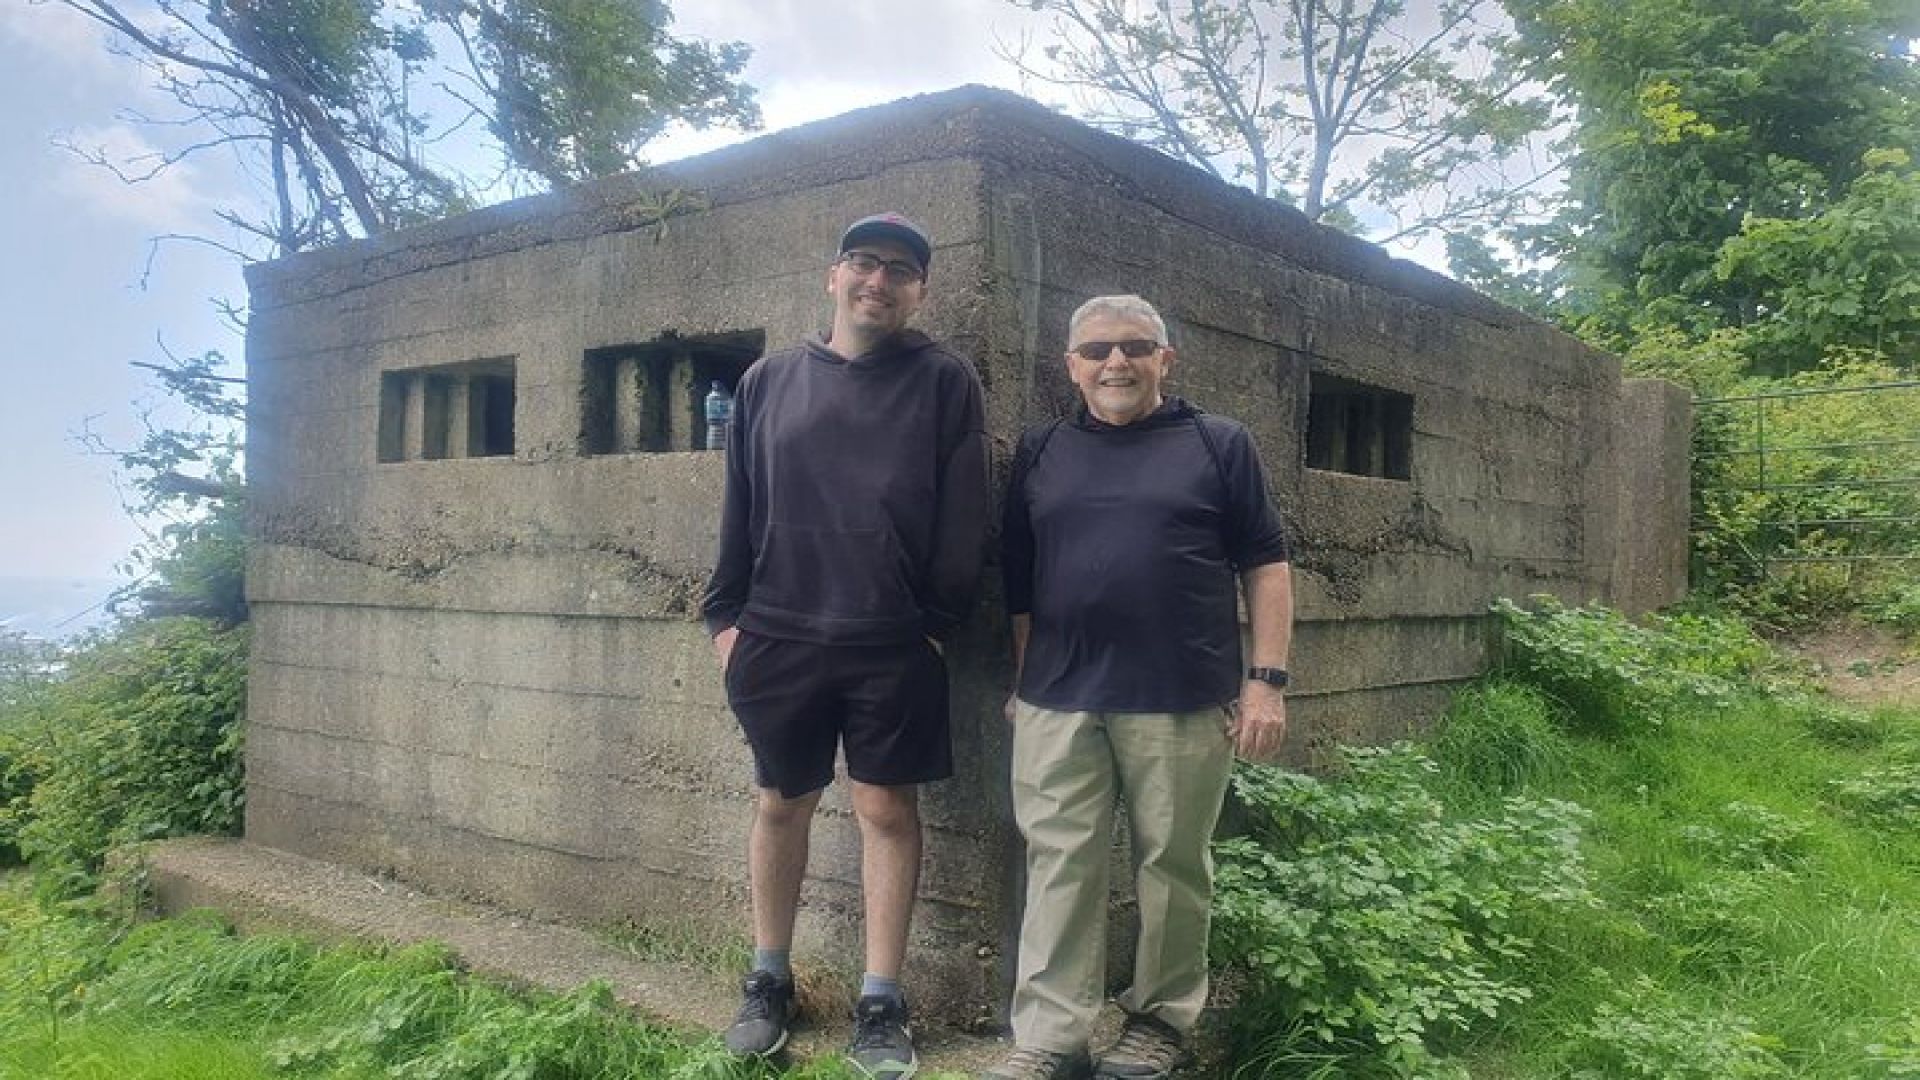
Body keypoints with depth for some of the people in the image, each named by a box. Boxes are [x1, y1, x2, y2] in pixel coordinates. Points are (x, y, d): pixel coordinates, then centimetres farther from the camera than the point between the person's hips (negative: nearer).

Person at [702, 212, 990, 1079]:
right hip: (778, 637, 3)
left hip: (894, 644, -2)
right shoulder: (768, 380, 10)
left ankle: (881, 1004, 15)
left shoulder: (945, 382, 2)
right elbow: (739, 507, 10)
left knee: (887, 809, 3)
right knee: (781, 804, 12)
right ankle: (769, 982, 28)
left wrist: (940, 619, -7)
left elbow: (962, 518, -2)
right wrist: (726, 614, 5)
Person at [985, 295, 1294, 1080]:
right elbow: (1019, 582, 14)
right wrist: (1022, 684, 12)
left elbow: (1265, 565, 3)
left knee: (1173, 868, 7)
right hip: (1058, 704, 2)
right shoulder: (1040, 453, 12)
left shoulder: (1219, 444, 5)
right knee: (1060, 867, 4)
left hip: (1183, 700, -2)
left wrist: (1267, 678, -4)